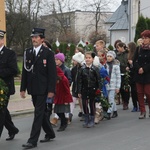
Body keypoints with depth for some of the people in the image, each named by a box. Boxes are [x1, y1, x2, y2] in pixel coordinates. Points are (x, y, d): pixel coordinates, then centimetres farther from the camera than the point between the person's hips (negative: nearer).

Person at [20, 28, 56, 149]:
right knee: (41, 111, 16)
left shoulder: (48, 53, -6)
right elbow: (25, 71, 10)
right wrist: (23, 88, 6)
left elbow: (52, 73, -8)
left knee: (39, 113, -7)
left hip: (42, 89, -6)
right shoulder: (28, 52, 8)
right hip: (32, 88, 6)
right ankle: (50, 133, 32)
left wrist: (51, 90, -13)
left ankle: (33, 140, -7)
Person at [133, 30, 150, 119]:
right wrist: (138, 68, -12)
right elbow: (135, 61, 5)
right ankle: (142, 111, 12)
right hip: (139, 75, 4)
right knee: (140, 93, 5)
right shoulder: (139, 49, 8)